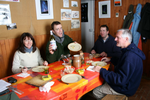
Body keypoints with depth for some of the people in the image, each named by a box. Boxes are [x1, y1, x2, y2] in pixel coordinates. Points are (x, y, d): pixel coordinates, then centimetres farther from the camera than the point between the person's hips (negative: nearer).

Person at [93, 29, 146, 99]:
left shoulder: (130, 56, -34)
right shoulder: (130, 50, 1)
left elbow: (120, 80, -33)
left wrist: (101, 70, -28)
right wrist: (111, 59, 9)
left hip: (124, 88, -10)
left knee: (96, 92, -2)